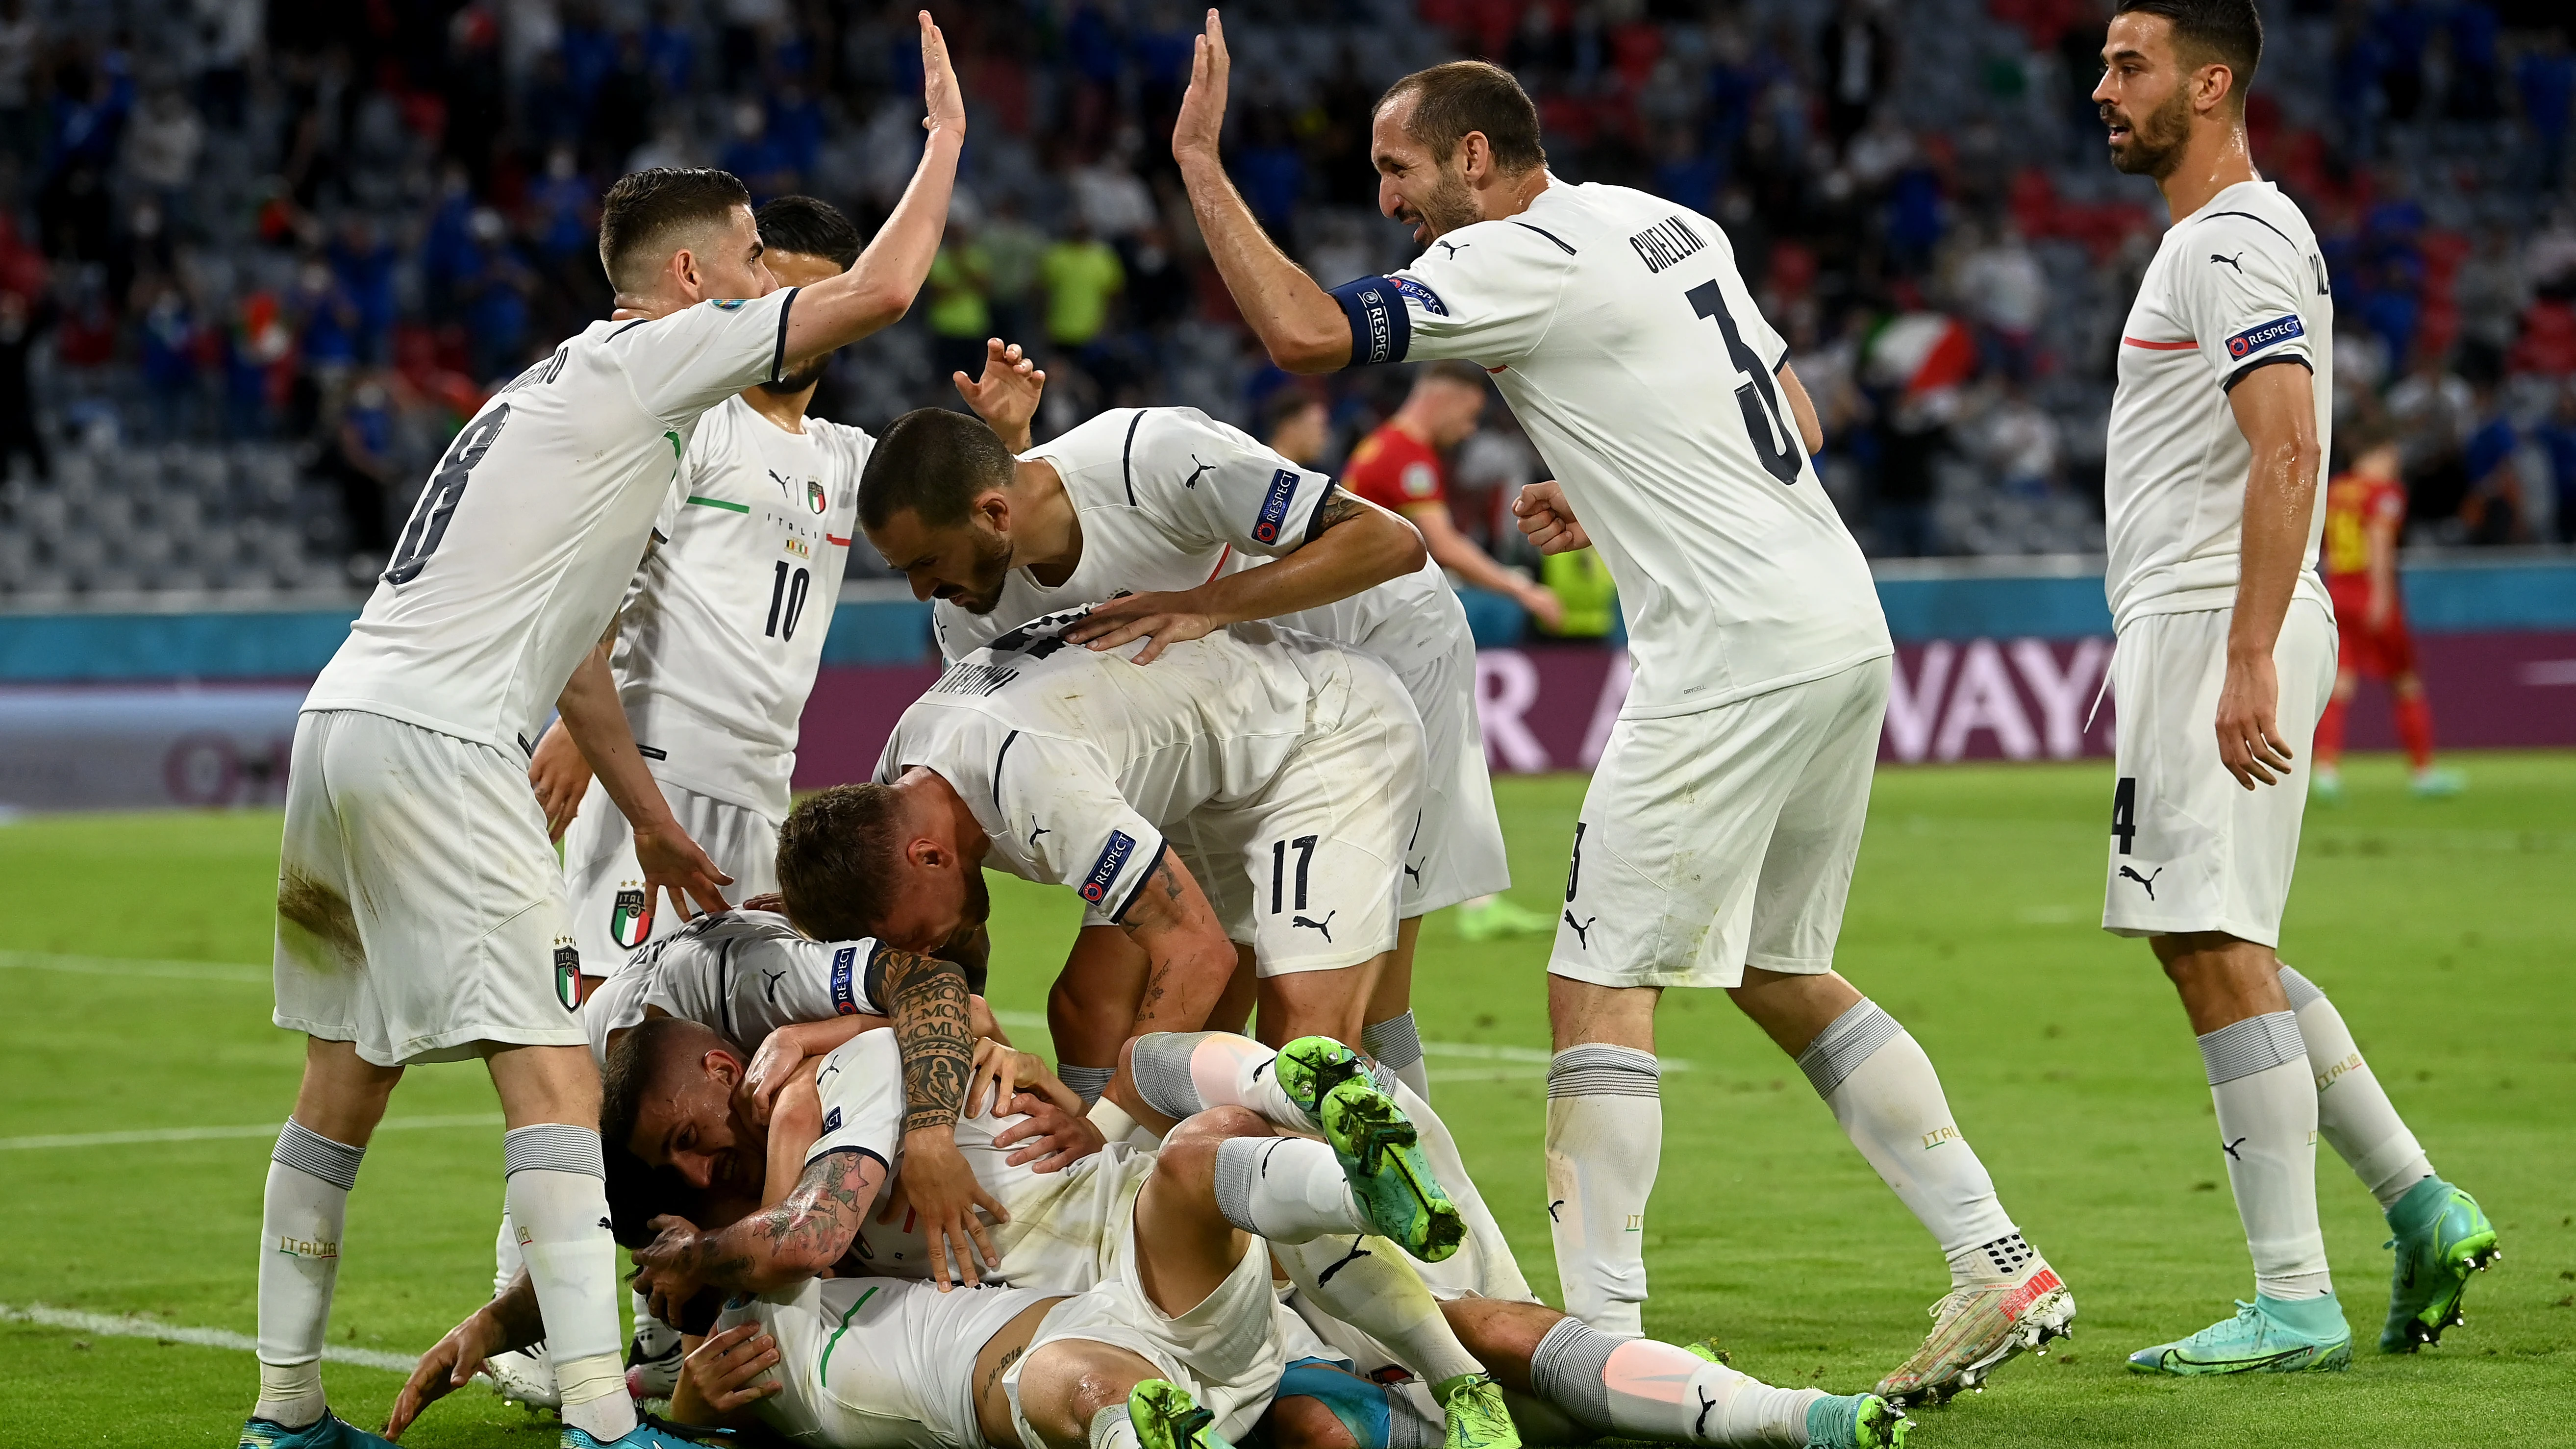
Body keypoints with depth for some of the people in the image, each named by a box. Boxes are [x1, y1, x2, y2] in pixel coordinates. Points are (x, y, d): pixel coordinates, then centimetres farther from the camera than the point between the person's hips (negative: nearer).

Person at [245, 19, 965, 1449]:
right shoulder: (652, 356, -1)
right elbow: (880, 289, -6)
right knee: (555, 1082, -12)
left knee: (345, 1084, 14)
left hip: (340, 726, 9)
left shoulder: (559, 389, 27)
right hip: (435, 746, -9)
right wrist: (946, 133, 10)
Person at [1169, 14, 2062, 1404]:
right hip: (1844, 625, 9)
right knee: (1783, 977, 18)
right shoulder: (1669, 225, 17)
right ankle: (2001, 1267, 15)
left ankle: (1603, 1340, -9)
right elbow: (1794, 418, 25)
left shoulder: (1517, 259, -9)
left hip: (1735, 655, -9)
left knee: (1599, 986, -5)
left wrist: (1200, 164, -7)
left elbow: (1304, 335, -16)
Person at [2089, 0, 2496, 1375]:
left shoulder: (2237, 242, -12)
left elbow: (2287, 453, -23)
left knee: (2219, 954, -10)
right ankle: (2424, 1208, 14)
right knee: (2216, 949, 14)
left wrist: (2245, 664, -29)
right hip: (2192, 633, 11)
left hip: (2221, 629, -11)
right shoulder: (2214, 239, 20)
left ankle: (2294, 1301, -9)